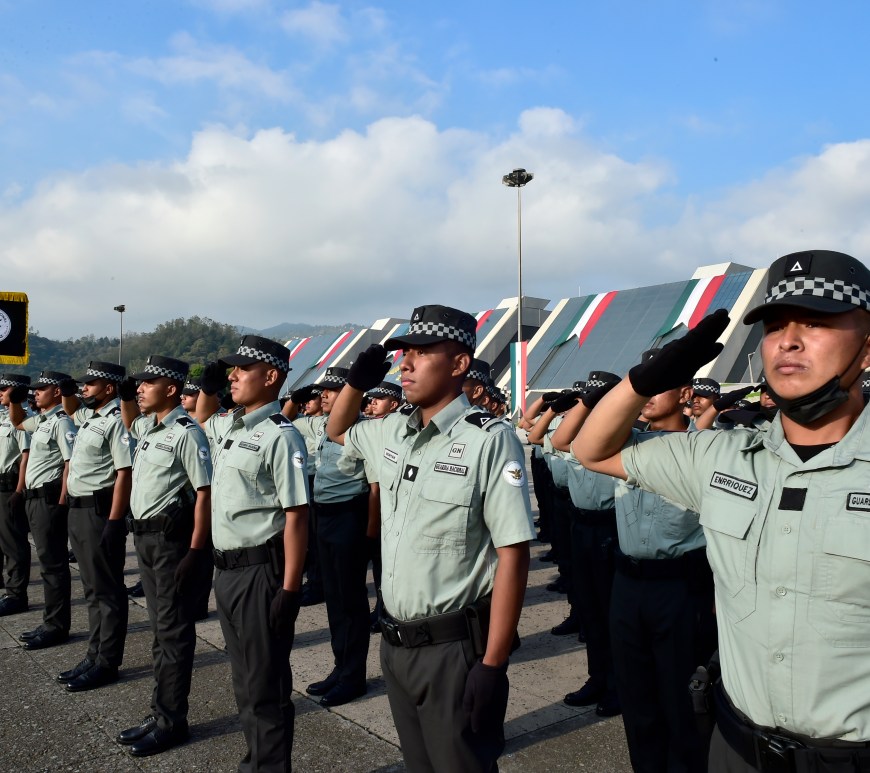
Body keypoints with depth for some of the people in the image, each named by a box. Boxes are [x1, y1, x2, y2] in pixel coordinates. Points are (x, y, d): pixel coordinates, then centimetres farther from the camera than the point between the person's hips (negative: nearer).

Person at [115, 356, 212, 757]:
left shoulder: (186, 433, -17)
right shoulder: (148, 425, 10)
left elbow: (204, 493, -19)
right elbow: (129, 423, 37)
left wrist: (196, 551, -21)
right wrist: (124, 397, 17)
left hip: (172, 537, -9)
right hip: (144, 535, 9)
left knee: (173, 630, 1)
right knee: (158, 627, 16)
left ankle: (170, 721, 12)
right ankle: (160, 711, 27)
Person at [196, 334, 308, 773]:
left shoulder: (280, 436, -17)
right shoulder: (227, 426, 8)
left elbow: (296, 515, -20)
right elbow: (202, 423, 34)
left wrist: (289, 590, -21)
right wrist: (207, 389, 13)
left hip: (260, 572, -9)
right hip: (226, 569, 9)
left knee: (266, 684, 5)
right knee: (244, 679, 22)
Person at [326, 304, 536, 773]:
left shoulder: (490, 440, -17)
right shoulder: (392, 431, 4)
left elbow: (513, 554, -17)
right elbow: (337, 432, 25)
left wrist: (493, 664, -18)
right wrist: (357, 381, 5)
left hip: (455, 649, -7)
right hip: (395, 643, 7)